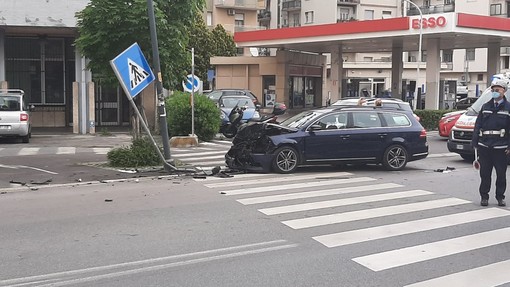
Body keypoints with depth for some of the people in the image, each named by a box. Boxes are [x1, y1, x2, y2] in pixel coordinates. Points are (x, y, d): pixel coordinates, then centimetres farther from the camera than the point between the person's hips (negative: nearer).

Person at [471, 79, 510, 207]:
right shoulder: (485, 107, 10)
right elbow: (478, 125, 9)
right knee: (485, 173, 7)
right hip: (484, 146, 2)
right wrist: (475, 142, 3)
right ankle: (484, 197, 16)